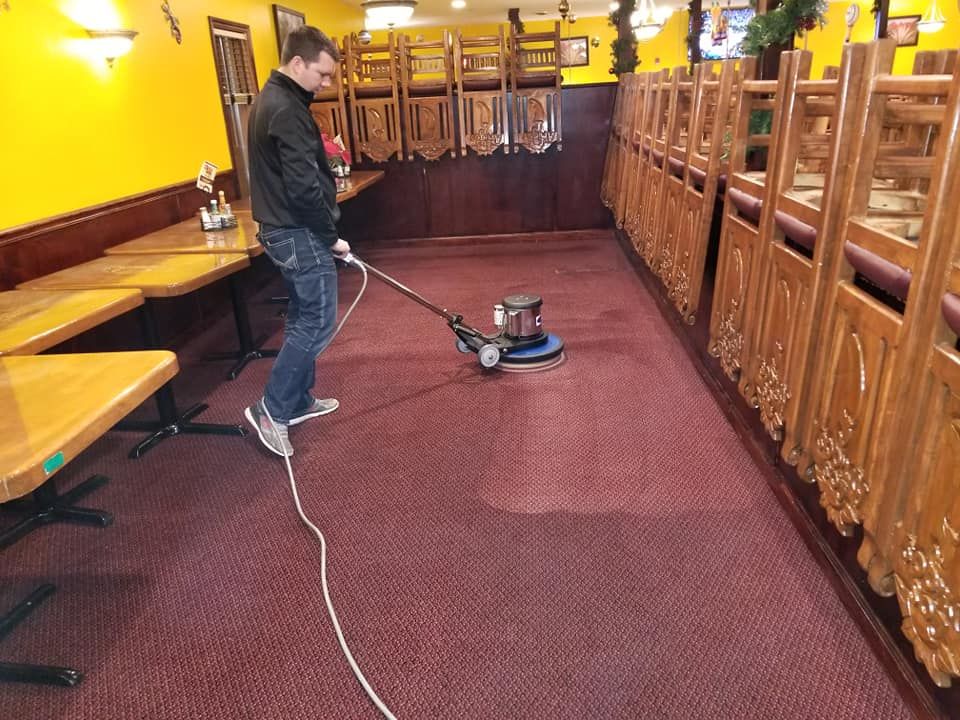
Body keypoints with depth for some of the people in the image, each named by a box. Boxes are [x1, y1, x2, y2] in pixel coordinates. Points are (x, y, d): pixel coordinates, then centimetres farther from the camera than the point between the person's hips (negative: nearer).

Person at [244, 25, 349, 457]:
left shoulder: (270, 100, 15)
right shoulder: (287, 110, -19)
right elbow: (304, 186, -25)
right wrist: (331, 235, -13)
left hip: (282, 229, 11)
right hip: (299, 233, -11)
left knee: (303, 318, 17)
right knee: (317, 322, -4)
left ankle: (298, 401, 27)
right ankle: (271, 410, 2)